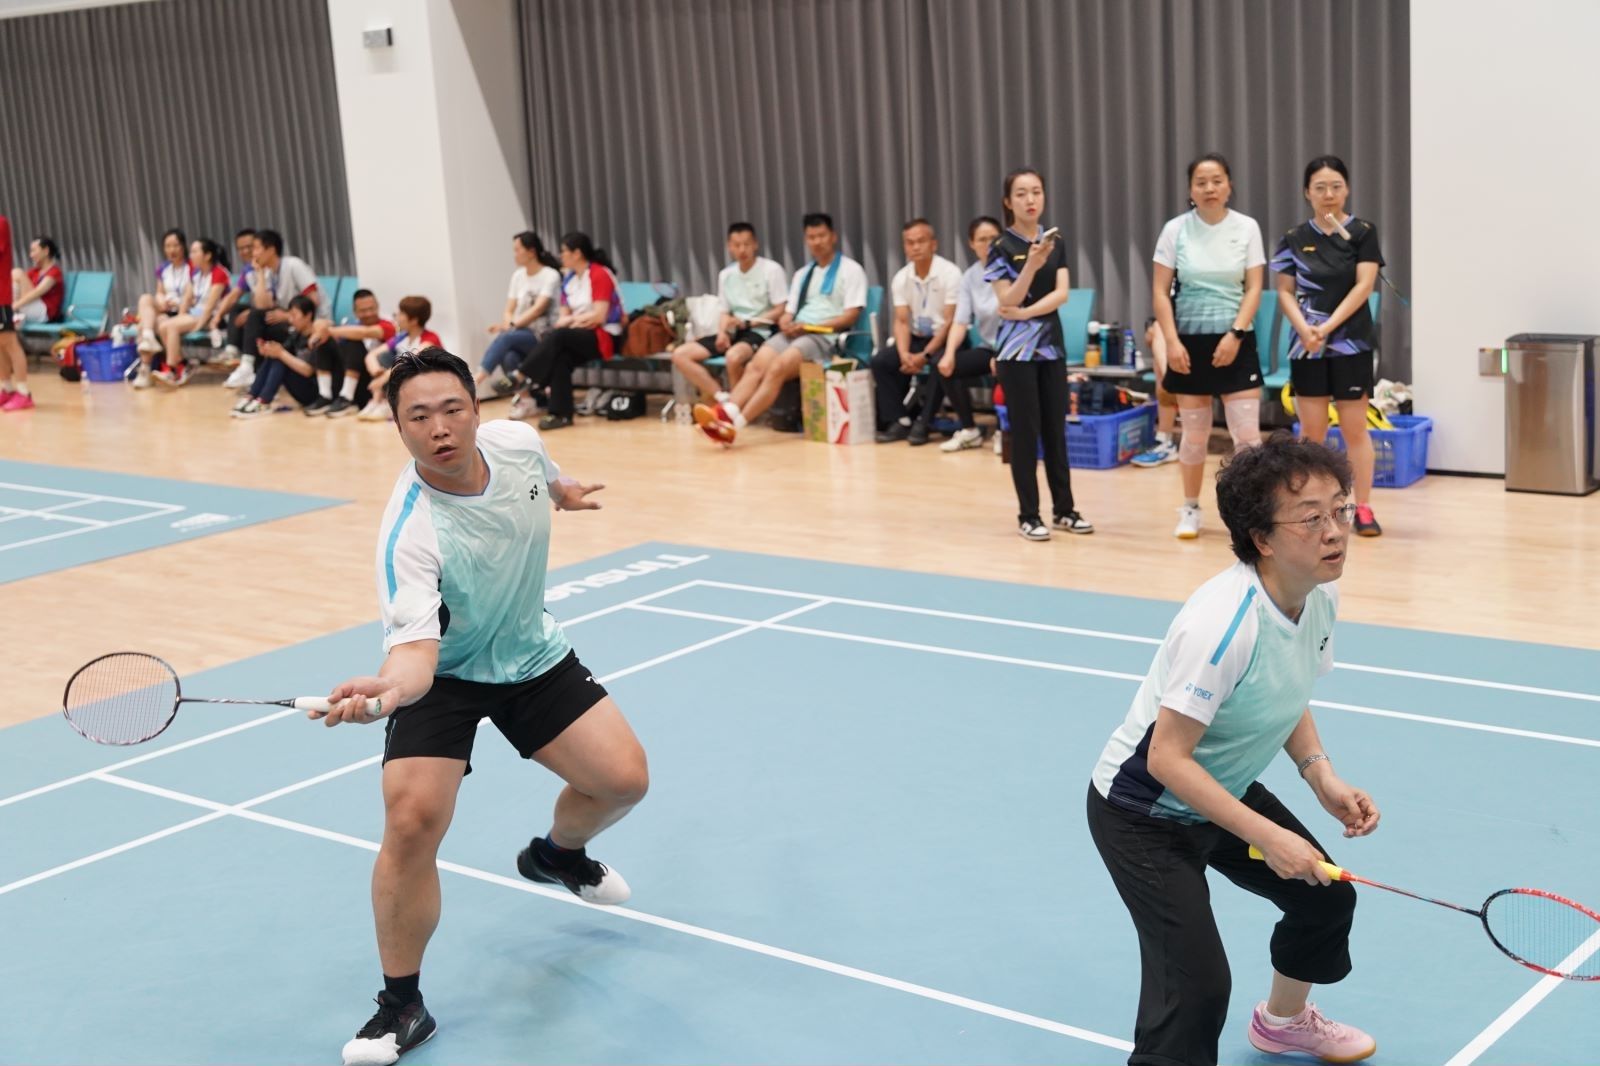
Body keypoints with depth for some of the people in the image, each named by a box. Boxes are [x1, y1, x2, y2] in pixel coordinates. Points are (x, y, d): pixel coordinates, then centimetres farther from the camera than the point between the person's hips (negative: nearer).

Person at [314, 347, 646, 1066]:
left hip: (531, 655, 5)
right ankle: (402, 1006, -2)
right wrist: (387, 689, -65)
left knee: (623, 778, -3)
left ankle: (558, 854, 35)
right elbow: (416, 649, -43)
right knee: (412, 820, -23)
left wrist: (563, 491, 29)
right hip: (442, 673, -5)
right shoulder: (410, 536, -34)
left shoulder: (516, 442, -18)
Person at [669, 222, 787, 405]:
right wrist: (722, 332, -6)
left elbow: (781, 311, -8)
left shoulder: (771, 270, -6)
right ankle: (722, 398, -19)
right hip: (734, 333, 7)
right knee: (680, 354, -10)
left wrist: (748, 323, -14)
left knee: (734, 356, -40)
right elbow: (725, 313, 16)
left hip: (760, 332, -7)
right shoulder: (726, 275, 13)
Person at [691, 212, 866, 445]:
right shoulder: (803, 274, 25)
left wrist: (810, 327, -14)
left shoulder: (850, 270, 3)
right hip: (795, 332, 6)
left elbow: (850, 316, -7)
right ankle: (725, 413, -46)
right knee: (756, 365, -24)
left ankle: (735, 424, -43)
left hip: (826, 335, -6)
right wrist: (786, 323, -6)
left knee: (778, 368, -31)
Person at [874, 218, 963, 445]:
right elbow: (902, 321, -1)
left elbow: (950, 321, -17)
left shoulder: (950, 273, -14)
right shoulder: (900, 278, 1)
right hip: (916, 338, 5)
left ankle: (923, 422, -22)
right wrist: (904, 353, -20)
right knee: (880, 361, -16)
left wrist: (925, 355, -24)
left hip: (944, 340, -5)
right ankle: (899, 420, -11)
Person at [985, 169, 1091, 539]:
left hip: (1052, 346, 4)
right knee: (1025, 431, -2)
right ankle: (1028, 515, 5)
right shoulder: (1002, 248, -8)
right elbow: (1006, 302, -15)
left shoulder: (1055, 242, 6)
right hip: (1017, 350, -4)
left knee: (1056, 429, 8)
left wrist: (1025, 312, -18)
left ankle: (1064, 508, 16)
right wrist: (1032, 263, -28)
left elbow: (1061, 293, -3)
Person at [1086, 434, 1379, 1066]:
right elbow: (1167, 758, -31)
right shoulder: (1223, 624, -35)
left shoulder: (1321, 594, -8)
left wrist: (1322, 778, -6)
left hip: (1226, 790, 9)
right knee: (1199, 984, -18)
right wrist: (1267, 837, -30)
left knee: (1328, 895, 20)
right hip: (1143, 810, -9)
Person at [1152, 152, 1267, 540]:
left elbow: (1254, 289, -1)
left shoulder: (1247, 228, 0)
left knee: (1247, 434, -6)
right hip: (1190, 340, 0)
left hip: (1235, 341, 0)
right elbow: (1160, 291, -1)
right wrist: (1171, 341, -10)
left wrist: (1235, 334, -12)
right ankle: (1190, 509, 21)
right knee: (1194, 434, 6)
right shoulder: (1176, 230, -2)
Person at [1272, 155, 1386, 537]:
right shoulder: (1295, 239, 4)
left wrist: (1328, 327, -18)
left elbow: (1363, 286, -9)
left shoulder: (1363, 232, -1)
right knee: (1310, 430, 5)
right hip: (1307, 345, 2)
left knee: (1354, 428, 1)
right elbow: (1285, 292, 4)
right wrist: (1304, 328, -14)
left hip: (1351, 344, -2)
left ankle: (1363, 508, 6)